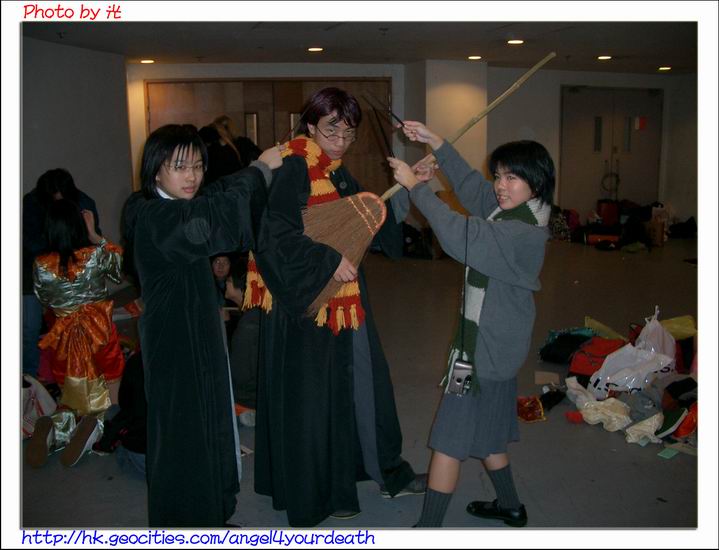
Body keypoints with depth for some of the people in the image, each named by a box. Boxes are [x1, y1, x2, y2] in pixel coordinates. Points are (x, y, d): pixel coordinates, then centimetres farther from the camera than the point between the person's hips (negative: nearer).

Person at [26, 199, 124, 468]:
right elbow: (122, 268, 9)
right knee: (104, 401, 16)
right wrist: (95, 236, 10)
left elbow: (43, 299, 8)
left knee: (74, 401, 22)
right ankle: (95, 424, -19)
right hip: (99, 335, -2)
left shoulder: (41, 265, -10)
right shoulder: (97, 256, -14)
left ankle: (54, 427, -11)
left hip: (64, 342, 2)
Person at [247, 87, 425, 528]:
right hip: (305, 302, -8)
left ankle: (388, 472, 33)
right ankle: (316, 492, 22)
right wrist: (329, 261, -24)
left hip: (346, 301, 8)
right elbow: (276, 236, -23)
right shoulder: (291, 170, -14)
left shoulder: (341, 176, 11)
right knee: (312, 396, 4)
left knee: (362, 383, 17)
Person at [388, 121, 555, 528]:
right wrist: (436, 142, 8)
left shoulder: (524, 232, -25)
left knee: (450, 438, -2)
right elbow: (471, 184, 14)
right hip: (492, 341, 10)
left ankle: (429, 527, 8)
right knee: (485, 432, 23)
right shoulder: (515, 211, 4)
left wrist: (414, 185, -22)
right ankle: (510, 506, 40)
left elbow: (459, 235, -31)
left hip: (487, 347, -10)